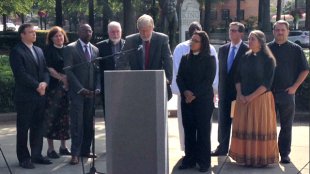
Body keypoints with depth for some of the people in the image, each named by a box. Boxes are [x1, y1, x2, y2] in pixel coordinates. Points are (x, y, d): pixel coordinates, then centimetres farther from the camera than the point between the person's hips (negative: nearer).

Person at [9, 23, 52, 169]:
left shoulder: (39, 50, 16)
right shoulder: (16, 52, -7)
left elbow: (45, 70, 12)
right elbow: (21, 74, -15)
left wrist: (44, 83, -7)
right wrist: (37, 86, -14)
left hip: (40, 95, 7)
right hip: (25, 96, -6)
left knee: (38, 127, 10)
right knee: (23, 128, 2)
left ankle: (36, 155, 19)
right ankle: (24, 158, 10)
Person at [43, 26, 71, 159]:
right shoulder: (49, 50, 1)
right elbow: (49, 68, -6)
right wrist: (62, 78, -16)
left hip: (67, 87, 4)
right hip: (54, 88, -4)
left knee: (65, 116, 7)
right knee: (51, 116, -3)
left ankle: (63, 146, 17)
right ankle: (50, 148, 5)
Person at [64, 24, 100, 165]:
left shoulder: (95, 50, 14)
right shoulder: (70, 48, -1)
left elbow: (98, 71, 15)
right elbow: (68, 71, -8)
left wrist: (97, 88, -1)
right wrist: (81, 89, -13)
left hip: (91, 92, 5)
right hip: (77, 92, -5)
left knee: (89, 123, 4)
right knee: (77, 123, -6)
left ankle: (85, 150, 13)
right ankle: (75, 153, -3)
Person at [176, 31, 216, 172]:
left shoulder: (209, 59, -1)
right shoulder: (185, 58, 12)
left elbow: (208, 80, -8)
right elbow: (179, 77, 6)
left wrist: (195, 94, -14)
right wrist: (185, 91, -11)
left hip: (203, 100, -4)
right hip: (186, 100, 4)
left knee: (203, 130, 0)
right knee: (188, 130, 5)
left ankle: (204, 161, 6)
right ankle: (190, 159, 13)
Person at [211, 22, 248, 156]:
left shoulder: (247, 50, -7)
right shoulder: (223, 49, 11)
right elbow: (221, 70, 13)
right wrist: (220, 89, 8)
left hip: (240, 92, -5)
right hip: (225, 91, 5)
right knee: (223, 121, 11)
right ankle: (222, 147, 20)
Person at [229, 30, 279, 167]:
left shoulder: (268, 59, -6)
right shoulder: (245, 58, 8)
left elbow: (267, 83, -11)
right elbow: (238, 78, 10)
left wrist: (251, 96, -15)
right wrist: (240, 94, -6)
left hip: (261, 98, -5)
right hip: (243, 99, 5)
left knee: (260, 128, 0)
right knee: (244, 128, 5)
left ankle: (261, 158, 10)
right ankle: (246, 157, 15)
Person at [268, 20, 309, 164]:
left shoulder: (295, 49, 3)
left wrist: (295, 87, -5)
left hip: (287, 93, -1)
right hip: (268, 93, 1)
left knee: (286, 125, 4)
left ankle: (285, 153, 12)